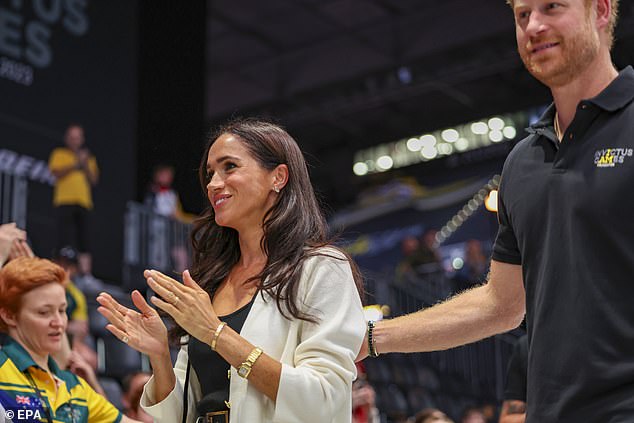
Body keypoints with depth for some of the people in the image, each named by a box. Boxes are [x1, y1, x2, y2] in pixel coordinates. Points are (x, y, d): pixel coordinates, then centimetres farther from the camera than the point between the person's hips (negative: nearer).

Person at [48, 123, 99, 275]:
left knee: (83, 240, -2)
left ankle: (85, 273, -6)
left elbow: (94, 180, 14)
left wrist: (86, 166, -1)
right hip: (64, 201, -3)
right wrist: (75, 165, -10)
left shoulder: (88, 157, 22)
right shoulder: (59, 154, 11)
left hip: (84, 202, 3)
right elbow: (56, 172, -4)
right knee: (66, 240, -10)